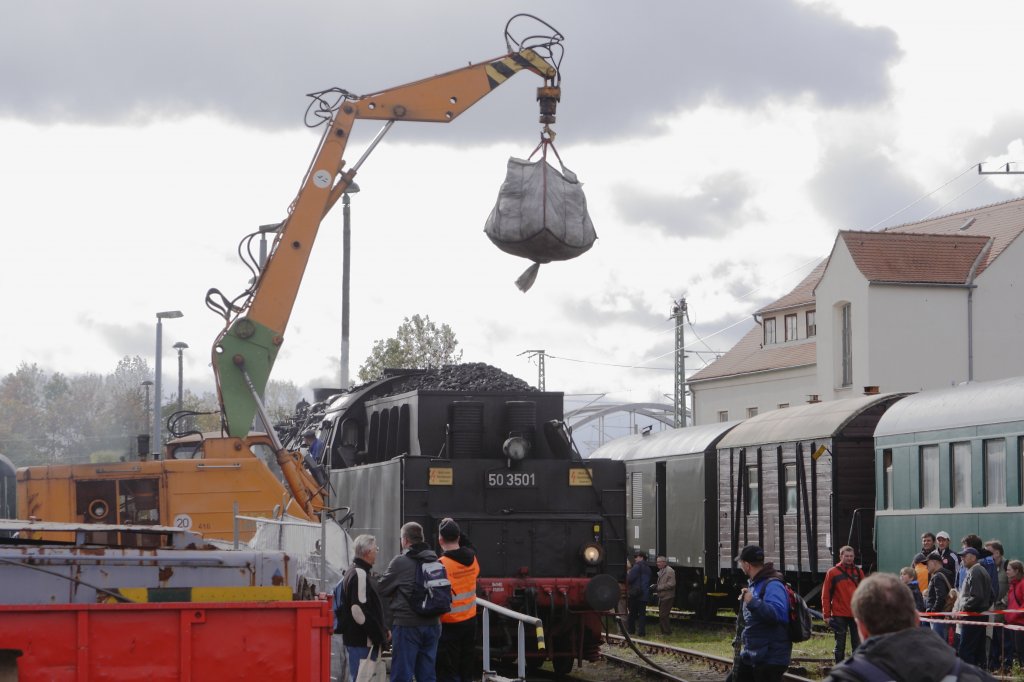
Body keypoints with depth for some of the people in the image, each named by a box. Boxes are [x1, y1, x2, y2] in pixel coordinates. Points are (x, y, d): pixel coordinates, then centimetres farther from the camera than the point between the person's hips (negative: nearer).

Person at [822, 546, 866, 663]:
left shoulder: (858, 572, 8)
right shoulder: (832, 573, -1)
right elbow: (826, 595, -2)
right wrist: (826, 615, -6)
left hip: (856, 614, 3)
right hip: (840, 615, -3)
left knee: (857, 644, 7)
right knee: (840, 645, 2)